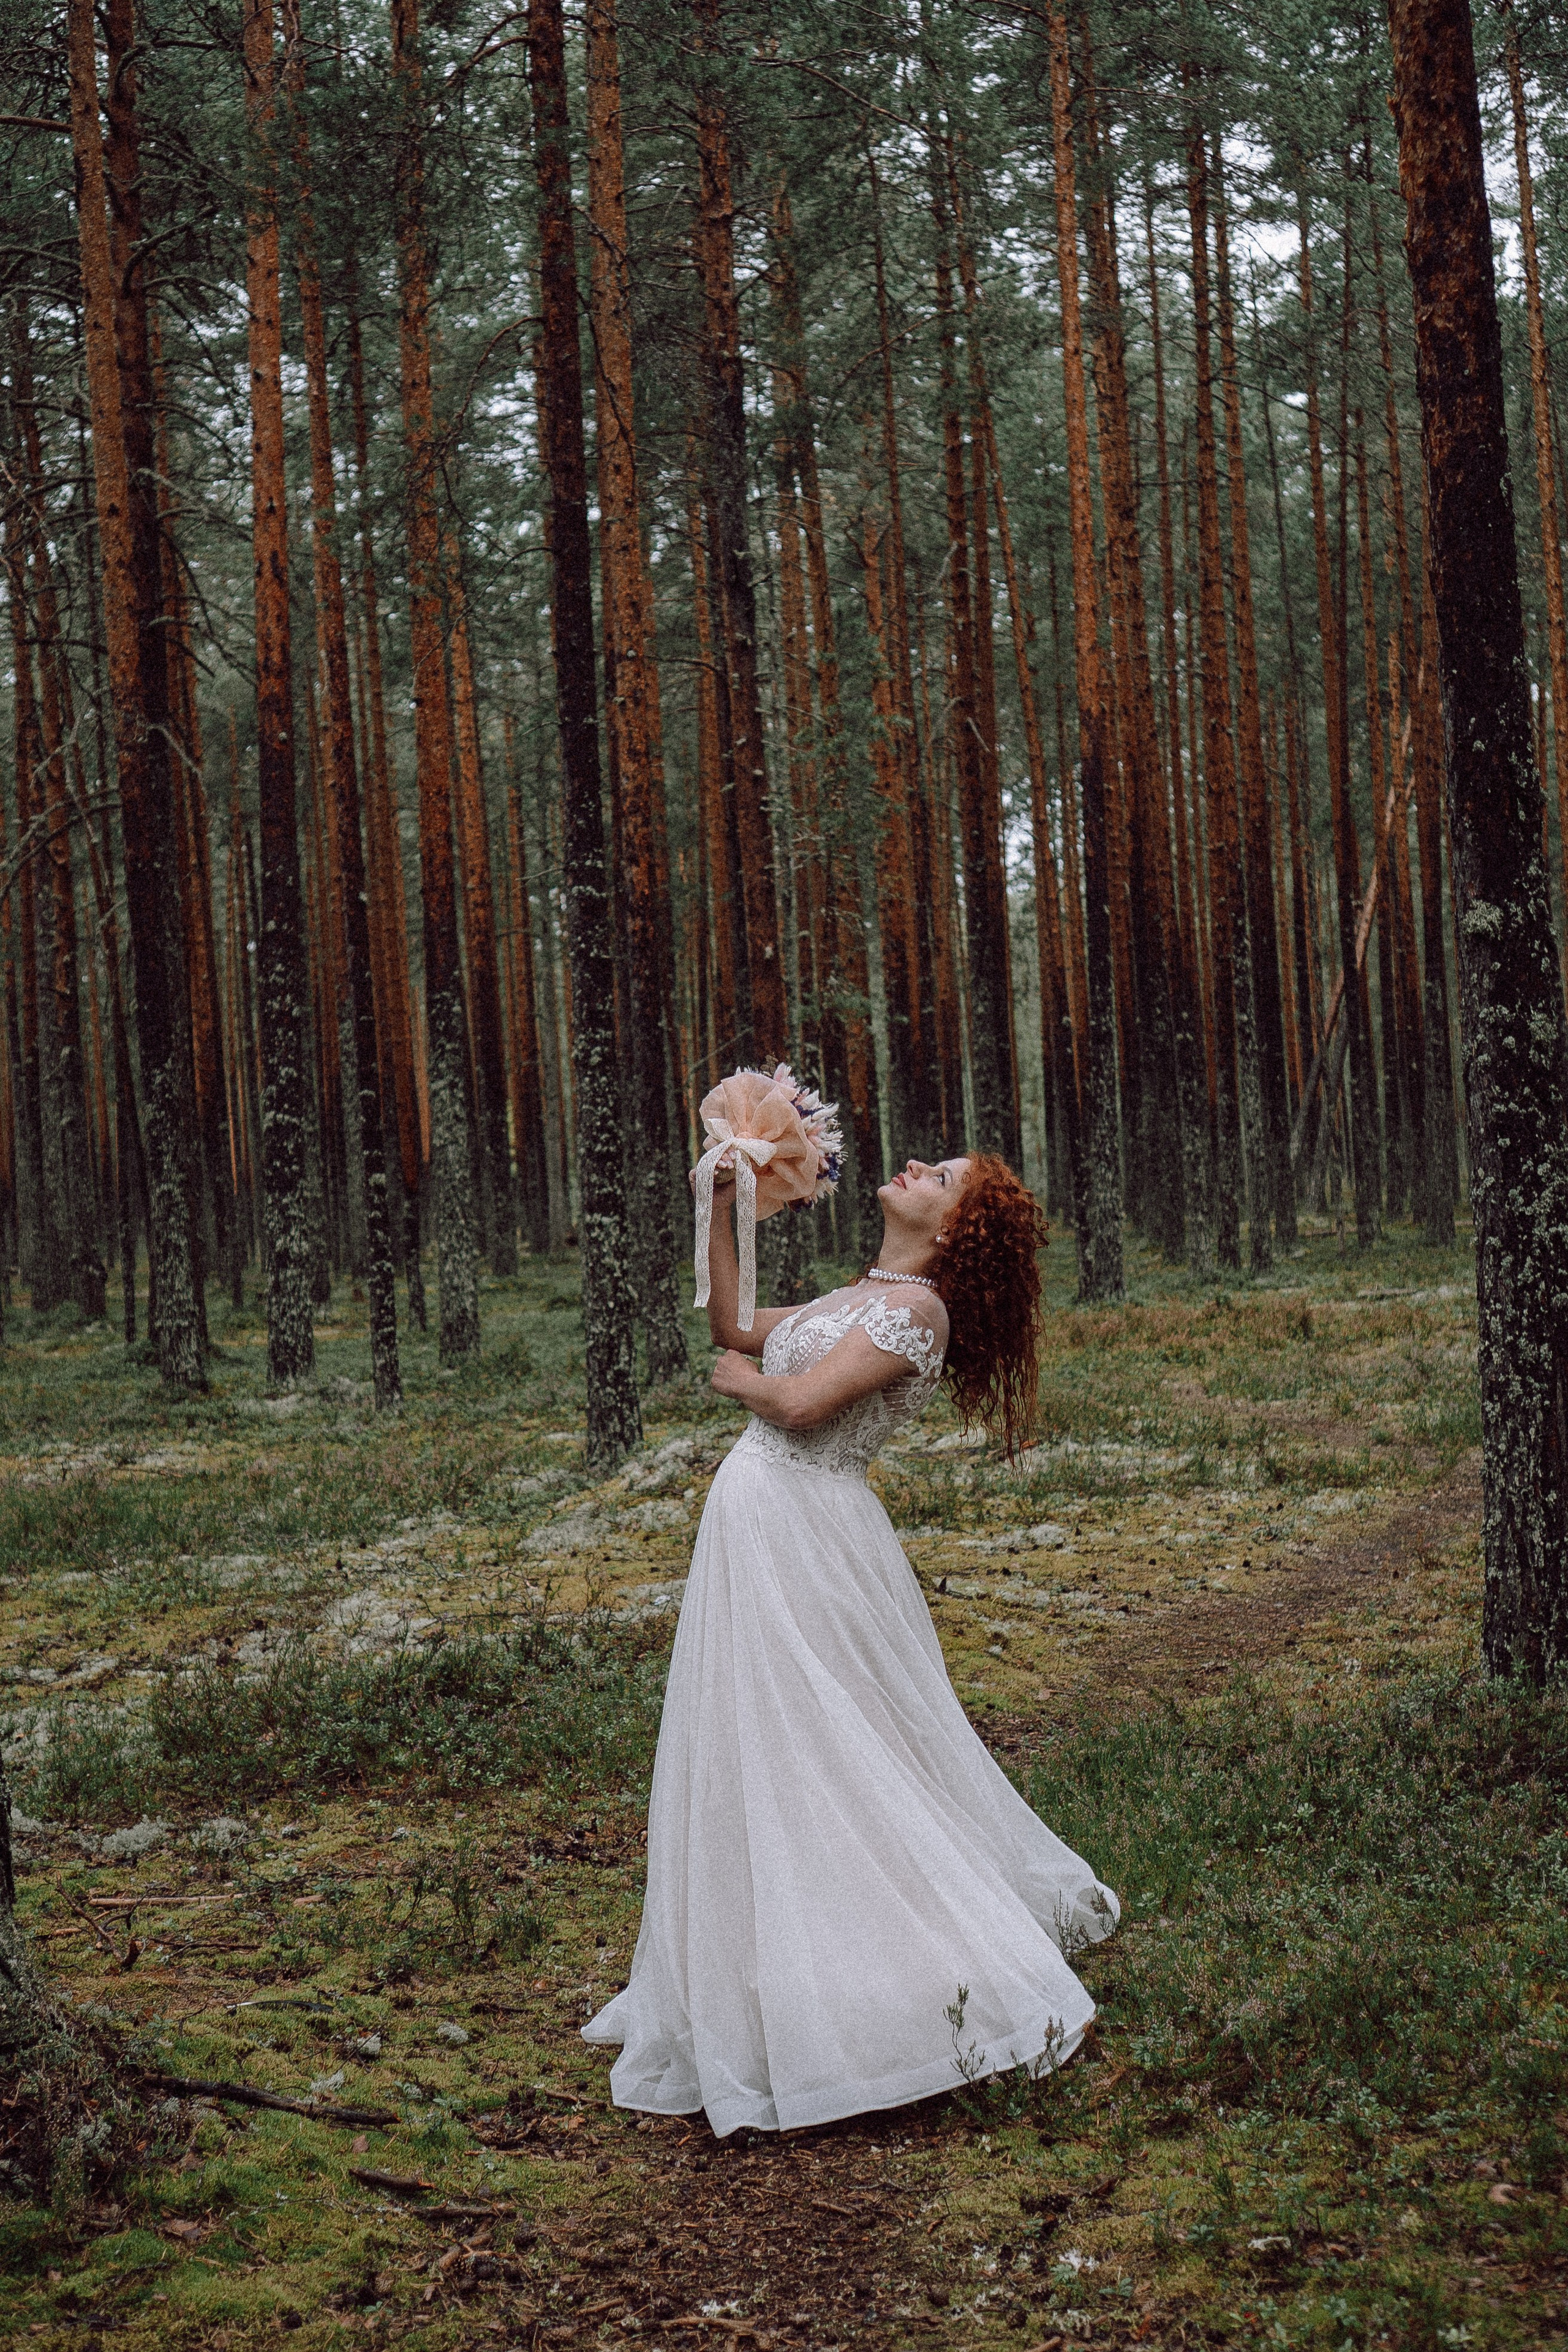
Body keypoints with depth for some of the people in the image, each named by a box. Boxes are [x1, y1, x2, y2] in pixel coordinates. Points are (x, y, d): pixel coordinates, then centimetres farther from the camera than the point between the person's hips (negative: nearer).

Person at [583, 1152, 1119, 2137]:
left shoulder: (917, 1307, -12)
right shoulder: (860, 1299, 15)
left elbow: (802, 1403, -20)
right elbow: (735, 1326, 22)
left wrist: (744, 1382, 0)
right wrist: (721, 1210, 18)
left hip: (801, 1529, -9)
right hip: (758, 1522, 9)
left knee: (809, 1757, -6)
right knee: (764, 1753, 14)